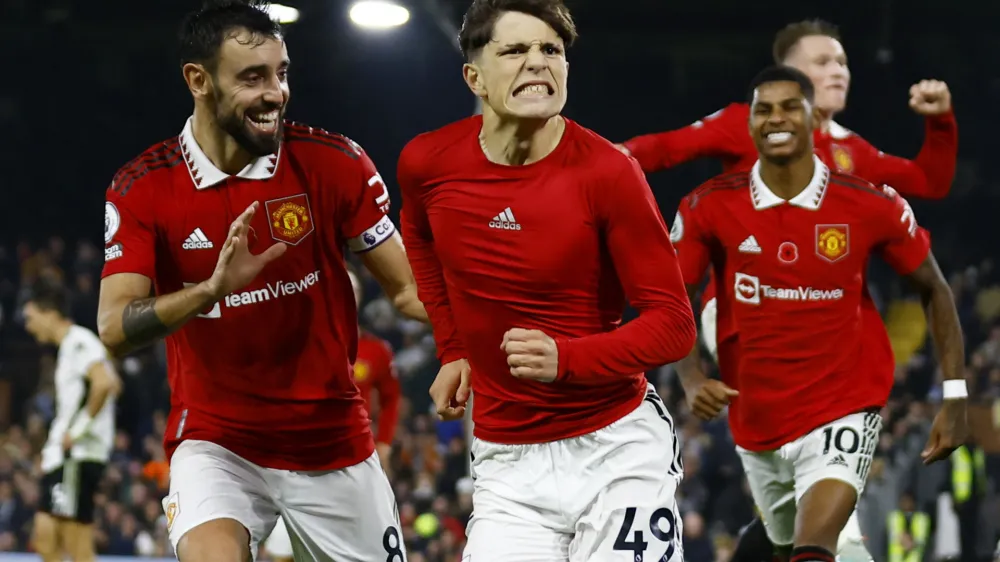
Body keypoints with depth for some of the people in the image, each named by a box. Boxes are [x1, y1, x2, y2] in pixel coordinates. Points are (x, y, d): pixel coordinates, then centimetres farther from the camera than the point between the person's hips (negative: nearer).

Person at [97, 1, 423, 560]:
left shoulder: (334, 162, -7)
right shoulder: (143, 189, -7)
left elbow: (407, 288, -1)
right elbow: (114, 330, -15)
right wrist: (212, 289, -31)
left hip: (336, 445, 2)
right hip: (216, 442, -2)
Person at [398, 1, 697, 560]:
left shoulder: (607, 172, -15)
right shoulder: (427, 164, -3)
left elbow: (674, 324, -13)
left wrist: (565, 357, -28)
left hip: (618, 449, -3)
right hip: (506, 460, 3)